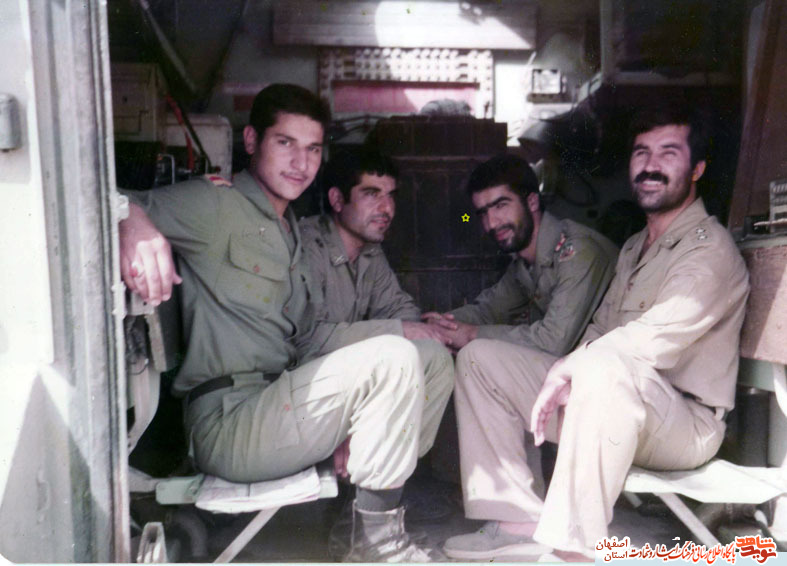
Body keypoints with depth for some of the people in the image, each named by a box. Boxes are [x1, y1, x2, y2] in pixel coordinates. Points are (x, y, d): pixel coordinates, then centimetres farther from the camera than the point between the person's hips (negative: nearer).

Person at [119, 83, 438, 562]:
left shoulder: (291, 234, 19)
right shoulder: (218, 205, -5)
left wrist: (347, 418, 8)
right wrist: (133, 222, -39)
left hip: (280, 404, 9)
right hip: (227, 422, -8)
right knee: (395, 358, -23)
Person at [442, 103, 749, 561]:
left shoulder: (710, 249, -11)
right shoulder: (634, 247, 18)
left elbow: (653, 341, -24)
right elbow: (598, 330, 13)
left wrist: (565, 370, -16)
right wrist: (565, 382, -6)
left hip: (684, 426, -8)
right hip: (603, 403, 8)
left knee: (606, 364, -41)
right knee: (480, 357, -1)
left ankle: (575, 544, -27)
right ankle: (521, 522, -7)